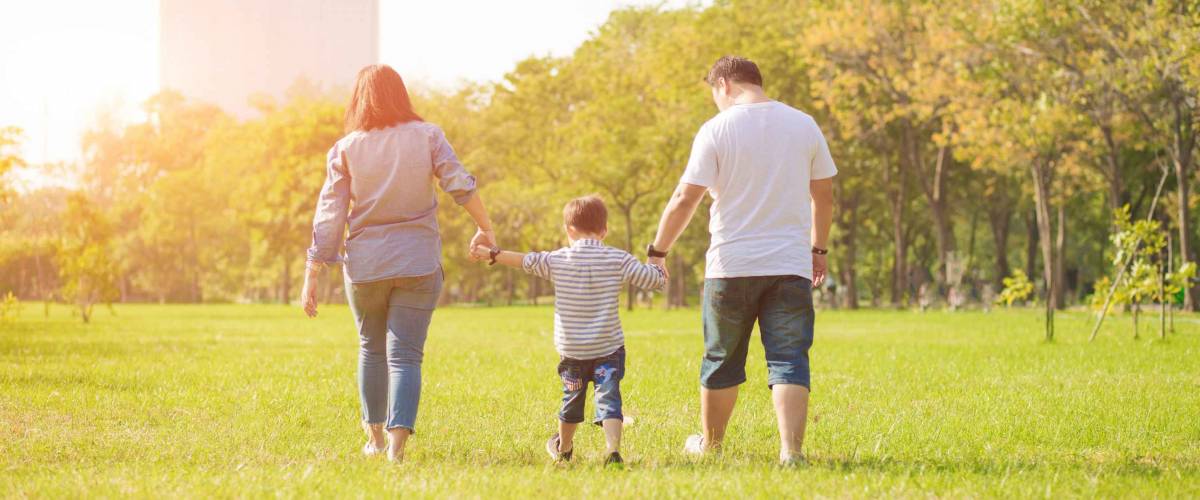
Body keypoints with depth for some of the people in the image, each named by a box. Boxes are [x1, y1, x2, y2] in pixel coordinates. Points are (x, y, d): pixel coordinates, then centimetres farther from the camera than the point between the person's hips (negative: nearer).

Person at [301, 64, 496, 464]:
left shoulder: (346, 149, -2)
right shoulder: (427, 137, -3)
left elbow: (329, 217, -4)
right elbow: (461, 186, -9)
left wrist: (311, 277, 0)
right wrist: (485, 228, 8)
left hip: (364, 266, 1)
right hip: (418, 263, -1)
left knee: (372, 350, 21)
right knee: (405, 356, -1)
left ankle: (374, 436, 28)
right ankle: (398, 441, -18)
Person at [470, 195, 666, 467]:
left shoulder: (557, 260, -3)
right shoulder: (618, 260, -5)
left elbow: (526, 261, 7)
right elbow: (657, 280, -1)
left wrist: (492, 254, 20)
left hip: (571, 350, 2)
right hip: (608, 348, -2)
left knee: (572, 399, 19)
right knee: (608, 397, -6)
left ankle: (563, 447, 39)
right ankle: (613, 449, -25)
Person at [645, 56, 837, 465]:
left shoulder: (716, 129, -5)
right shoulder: (803, 125, 6)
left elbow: (685, 199, -9)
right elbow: (823, 194, 12)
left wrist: (657, 252, 1)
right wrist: (818, 249, 23)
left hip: (731, 265, -2)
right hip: (792, 263, 2)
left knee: (721, 360, 14)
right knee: (789, 361, -1)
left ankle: (710, 442, 29)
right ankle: (791, 449, -15)